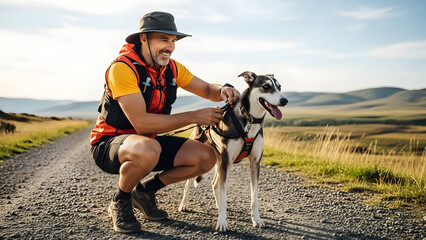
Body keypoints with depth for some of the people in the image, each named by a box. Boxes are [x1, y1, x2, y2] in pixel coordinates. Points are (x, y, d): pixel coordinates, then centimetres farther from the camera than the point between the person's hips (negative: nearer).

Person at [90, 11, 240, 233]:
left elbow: (206, 90, 8)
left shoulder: (172, 68, 0)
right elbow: (141, 123, -30)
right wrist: (194, 117, -26)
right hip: (110, 144, -7)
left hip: (148, 141, 7)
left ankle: (145, 191, 11)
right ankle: (120, 202, -7)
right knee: (148, 149, -41)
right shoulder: (123, 67, -23)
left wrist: (224, 90, -18)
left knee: (206, 156, -9)